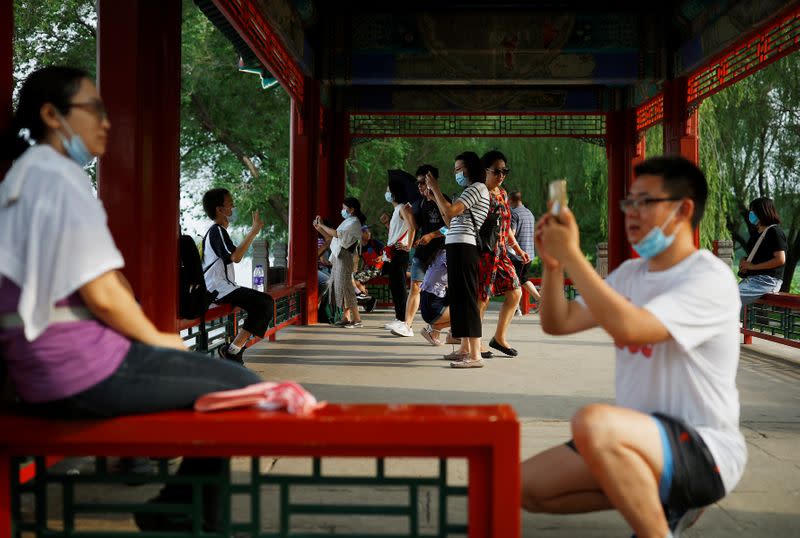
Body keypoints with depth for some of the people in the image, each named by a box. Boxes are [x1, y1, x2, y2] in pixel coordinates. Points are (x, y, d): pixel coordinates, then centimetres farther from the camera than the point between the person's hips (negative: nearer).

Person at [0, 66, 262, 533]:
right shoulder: (59, 176, -14)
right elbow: (101, 294, -20)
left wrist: (145, 335, 13)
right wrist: (156, 338, -3)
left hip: (52, 364, 10)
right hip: (83, 367, -10)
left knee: (222, 376, 19)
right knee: (243, 387, -3)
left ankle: (181, 513, 22)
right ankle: (174, 516, 12)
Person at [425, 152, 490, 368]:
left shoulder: (477, 187, -5)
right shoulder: (470, 191, 26)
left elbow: (450, 212, -16)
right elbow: (450, 221, 23)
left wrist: (435, 188, -5)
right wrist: (436, 196, 21)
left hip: (463, 248, -10)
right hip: (456, 247, 10)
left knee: (466, 298, -13)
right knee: (458, 297, 12)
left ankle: (475, 355, -15)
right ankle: (465, 348, 19)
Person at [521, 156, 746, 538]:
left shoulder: (711, 279, -16)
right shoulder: (630, 274, 11)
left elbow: (627, 328, -31)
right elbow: (558, 323, 10)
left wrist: (572, 255, -24)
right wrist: (553, 263, -7)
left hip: (705, 450, -9)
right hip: (642, 439, 9)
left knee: (593, 422, -37)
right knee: (526, 485, 0)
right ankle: (660, 504, 13)